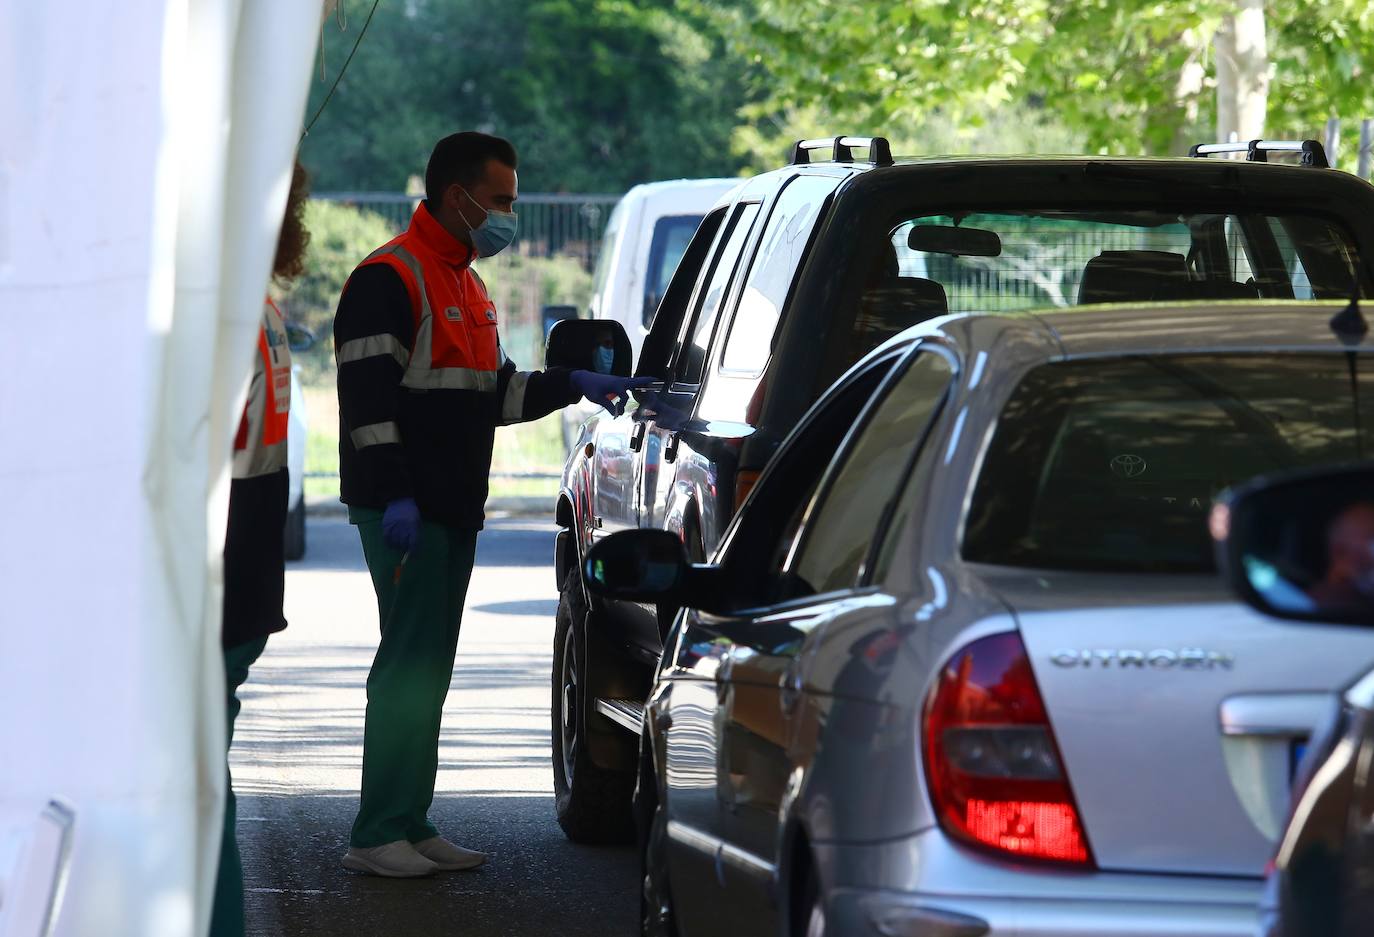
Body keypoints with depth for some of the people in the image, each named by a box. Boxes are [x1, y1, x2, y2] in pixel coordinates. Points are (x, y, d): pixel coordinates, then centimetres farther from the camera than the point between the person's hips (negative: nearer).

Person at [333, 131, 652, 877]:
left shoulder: (466, 284, 21)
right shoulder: (389, 279, -10)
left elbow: (496, 392, 25)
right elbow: (368, 396, -18)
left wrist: (575, 385, 13)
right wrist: (394, 498, -24)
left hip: (453, 509, 10)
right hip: (405, 510, -10)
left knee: (430, 668, 11)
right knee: (410, 662, -11)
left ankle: (412, 826, 16)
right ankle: (377, 836, -9)